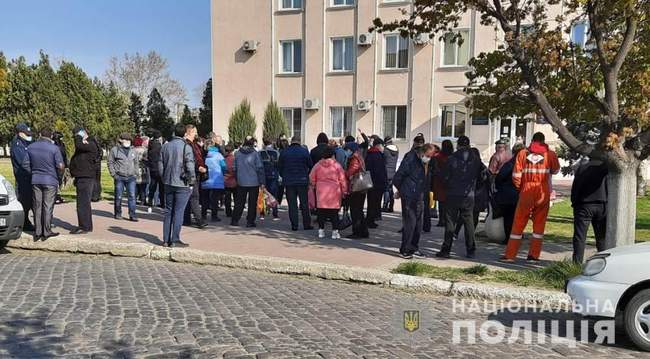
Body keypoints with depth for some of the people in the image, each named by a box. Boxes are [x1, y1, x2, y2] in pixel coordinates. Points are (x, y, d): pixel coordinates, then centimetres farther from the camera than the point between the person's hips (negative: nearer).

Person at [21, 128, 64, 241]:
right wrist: (58, 175, 5)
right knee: (48, 207, 2)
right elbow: (60, 166, -14)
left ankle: (37, 232, 14)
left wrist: (33, 173, 18)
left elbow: (25, 164, 5)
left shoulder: (31, 147, 3)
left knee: (37, 206, 10)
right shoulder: (54, 148, -11)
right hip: (50, 181, -4)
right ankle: (46, 232, 5)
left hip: (35, 181, 4)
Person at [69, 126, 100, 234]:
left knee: (83, 203, -10)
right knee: (84, 203, 15)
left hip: (86, 179, -10)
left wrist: (79, 137, -11)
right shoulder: (84, 145, 19)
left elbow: (79, 145, -30)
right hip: (81, 178, 11)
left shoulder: (91, 145, -12)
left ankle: (85, 227, -7)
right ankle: (86, 226, 24)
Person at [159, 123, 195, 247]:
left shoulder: (165, 146, 7)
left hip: (168, 183, 6)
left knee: (168, 211, 13)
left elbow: (160, 165, 10)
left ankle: (166, 239, 16)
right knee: (179, 212, -1)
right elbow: (190, 167, -16)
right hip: (182, 184, -6)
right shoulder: (186, 147, -11)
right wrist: (192, 182, -5)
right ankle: (175, 240, 0)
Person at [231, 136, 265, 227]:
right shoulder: (255, 154, -10)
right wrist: (262, 182, -5)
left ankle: (235, 220, 13)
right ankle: (250, 221, 7)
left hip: (241, 182, 3)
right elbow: (260, 168, -9)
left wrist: (237, 179, 20)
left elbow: (235, 168, 10)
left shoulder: (237, 154, 3)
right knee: (252, 203, 6)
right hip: (254, 182, -3)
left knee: (239, 202, 13)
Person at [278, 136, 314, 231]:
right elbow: (311, 165, 0)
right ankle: (306, 224, 10)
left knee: (292, 204, 5)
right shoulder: (304, 151, -3)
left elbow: (279, 166, 7)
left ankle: (294, 225, 4)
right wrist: (307, 175, 15)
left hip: (288, 181, 1)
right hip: (302, 181, -1)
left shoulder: (284, 152, 1)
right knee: (304, 203, 7)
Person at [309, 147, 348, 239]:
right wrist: (344, 190, 7)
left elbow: (312, 178, 8)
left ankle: (321, 230, 12)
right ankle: (335, 231, 3)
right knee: (334, 212, 3)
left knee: (321, 211, 9)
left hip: (321, 191, 2)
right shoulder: (336, 165, -3)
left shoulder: (318, 165, 3)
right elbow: (342, 179, -1)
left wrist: (314, 186, 25)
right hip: (334, 191, -2)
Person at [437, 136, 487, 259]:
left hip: (453, 195, -2)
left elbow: (444, 176, -6)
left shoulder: (452, 158, -7)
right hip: (469, 196, 2)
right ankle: (470, 250, 13)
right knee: (469, 223, 10)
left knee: (450, 223, 2)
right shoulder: (475, 159, 2)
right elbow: (484, 174, 4)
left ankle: (446, 250, 2)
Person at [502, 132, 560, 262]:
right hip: (543, 193, 0)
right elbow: (555, 170, 16)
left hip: (526, 192, 0)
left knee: (518, 223, 5)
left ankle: (510, 255, 5)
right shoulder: (550, 154, -1)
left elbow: (516, 175, -3)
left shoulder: (522, 153, -1)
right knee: (539, 224, 11)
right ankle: (534, 255, 12)